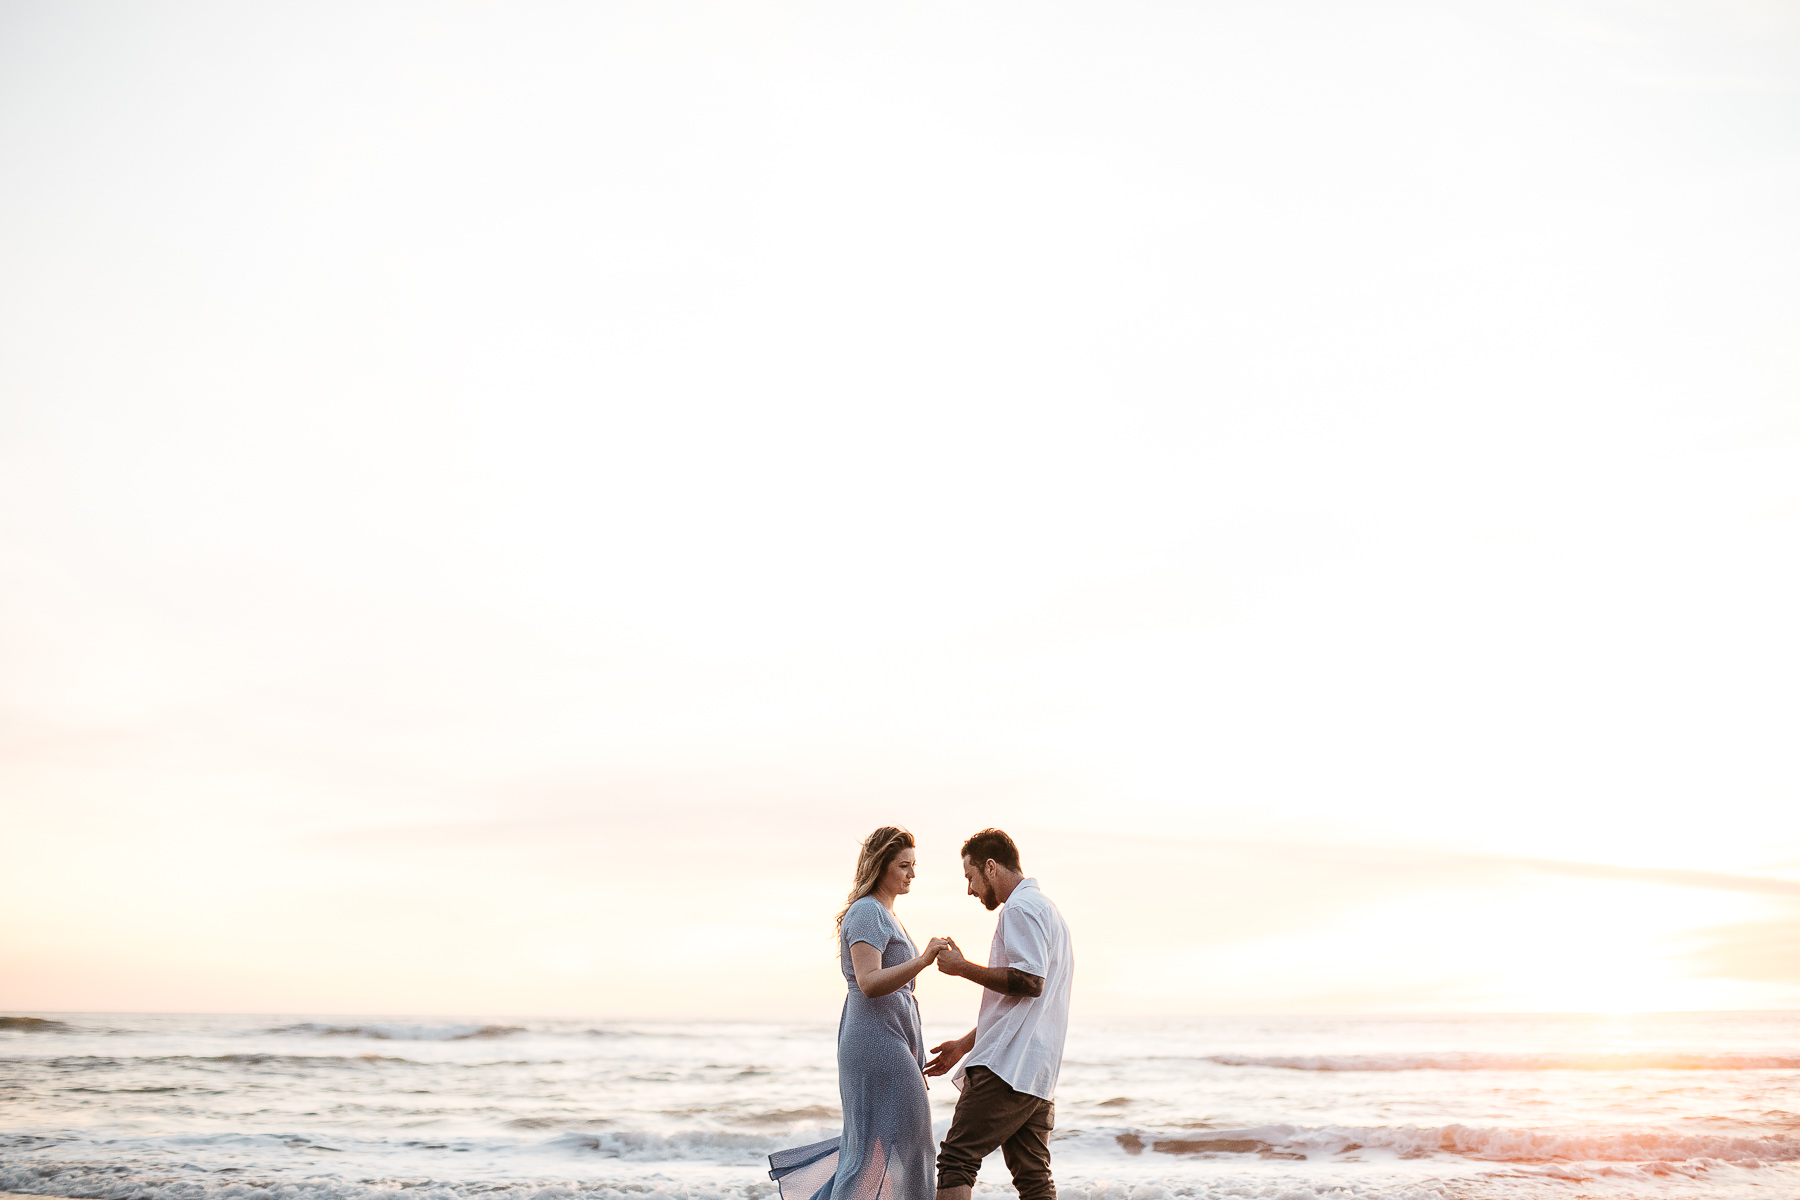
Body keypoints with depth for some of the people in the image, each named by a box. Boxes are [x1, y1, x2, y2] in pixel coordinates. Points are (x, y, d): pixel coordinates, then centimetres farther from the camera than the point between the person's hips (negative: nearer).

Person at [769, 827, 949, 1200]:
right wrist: (922, 961, -35)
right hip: (876, 1046, -10)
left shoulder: (886, 915, 20)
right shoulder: (866, 912, -11)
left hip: (893, 1046, 10)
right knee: (879, 1147, -7)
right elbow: (869, 984, -23)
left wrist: (913, 1059, 23)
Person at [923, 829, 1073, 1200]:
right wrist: (965, 1044, 28)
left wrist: (963, 968, -11)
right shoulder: (1046, 908, 25)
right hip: (1039, 1070, 10)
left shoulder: (1021, 908, -7)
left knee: (956, 1159, -9)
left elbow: (1029, 981, -21)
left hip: (1008, 1064, -10)